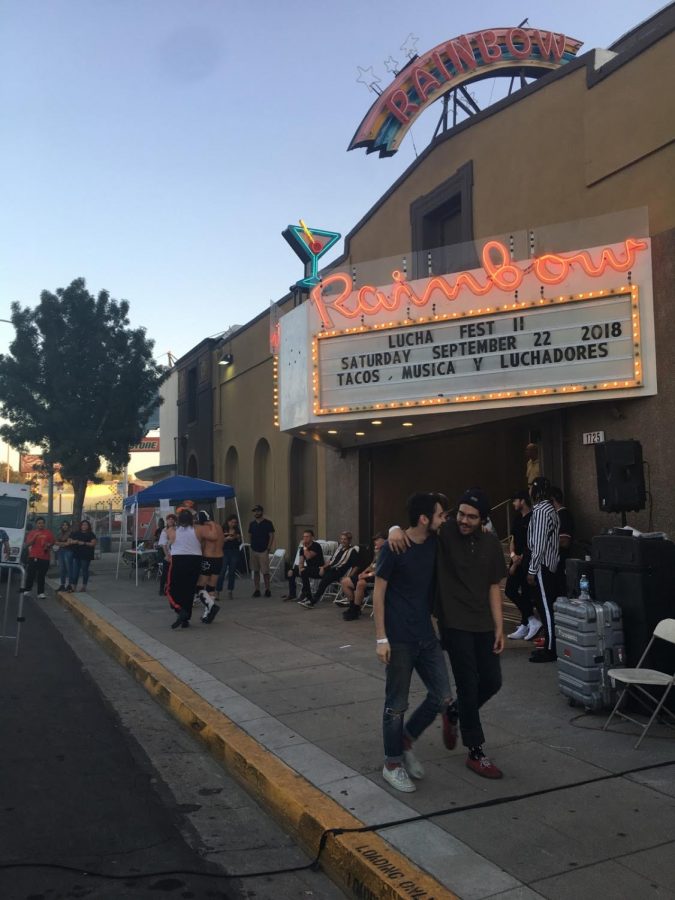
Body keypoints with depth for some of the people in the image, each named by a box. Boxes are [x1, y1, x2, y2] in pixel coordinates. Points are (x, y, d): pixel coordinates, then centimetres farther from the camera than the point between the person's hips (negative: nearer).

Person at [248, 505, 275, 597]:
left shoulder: (267, 523, -3)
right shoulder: (251, 524, 10)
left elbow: (272, 536, -5)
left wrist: (268, 549, -10)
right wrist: (251, 545, 4)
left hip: (264, 551, -5)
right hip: (254, 551, 5)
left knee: (265, 572, -6)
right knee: (256, 571, 7)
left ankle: (267, 590, 3)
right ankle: (256, 589, 11)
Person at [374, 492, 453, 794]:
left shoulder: (434, 543, 2)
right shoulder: (393, 548, -15)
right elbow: (378, 593, -11)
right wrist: (381, 638, -14)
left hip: (426, 635, 7)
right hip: (399, 638, -6)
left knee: (442, 697, 8)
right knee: (397, 704, 4)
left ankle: (406, 739, 31)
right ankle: (392, 764, 23)